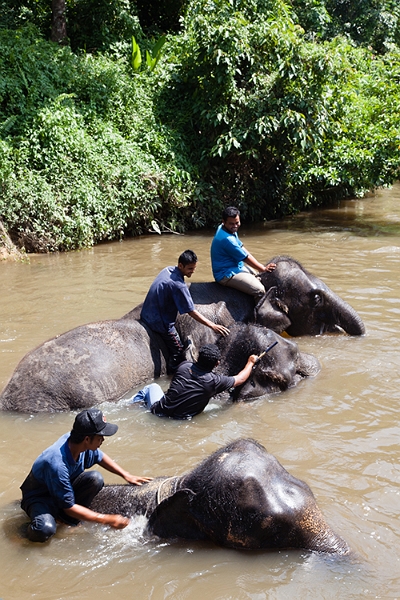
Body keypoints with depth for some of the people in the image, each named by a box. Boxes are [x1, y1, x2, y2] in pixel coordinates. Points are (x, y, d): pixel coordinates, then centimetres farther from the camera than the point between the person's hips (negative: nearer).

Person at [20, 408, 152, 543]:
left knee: (96, 478, -19)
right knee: (46, 530, -38)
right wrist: (108, 520, -28)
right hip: (40, 497, -7)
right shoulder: (57, 464, -39)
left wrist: (126, 475, 4)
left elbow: (100, 457, 10)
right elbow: (69, 507, -30)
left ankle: (65, 518, -3)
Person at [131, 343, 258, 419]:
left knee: (153, 386, 30)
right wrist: (250, 362, 22)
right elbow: (240, 379, 4)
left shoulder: (184, 366, -9)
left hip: (160, 411, 0)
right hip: (180, 419, 0)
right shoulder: (214, 381, -14)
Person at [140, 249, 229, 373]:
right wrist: (212, 326, -21)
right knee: (178, 351, 3)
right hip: (161, 323, -8)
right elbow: (191, 312, -24)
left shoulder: (168, 270, -1)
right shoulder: (178, 285, -27)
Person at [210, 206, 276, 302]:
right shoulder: (226, 239, -26)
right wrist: (263, 269, -5)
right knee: (259, 290, -25)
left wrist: (261, 267, 6)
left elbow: (241, 247, 12)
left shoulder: (231, 229, 5)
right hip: (227, 275, -11)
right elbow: (246, 258, -17)